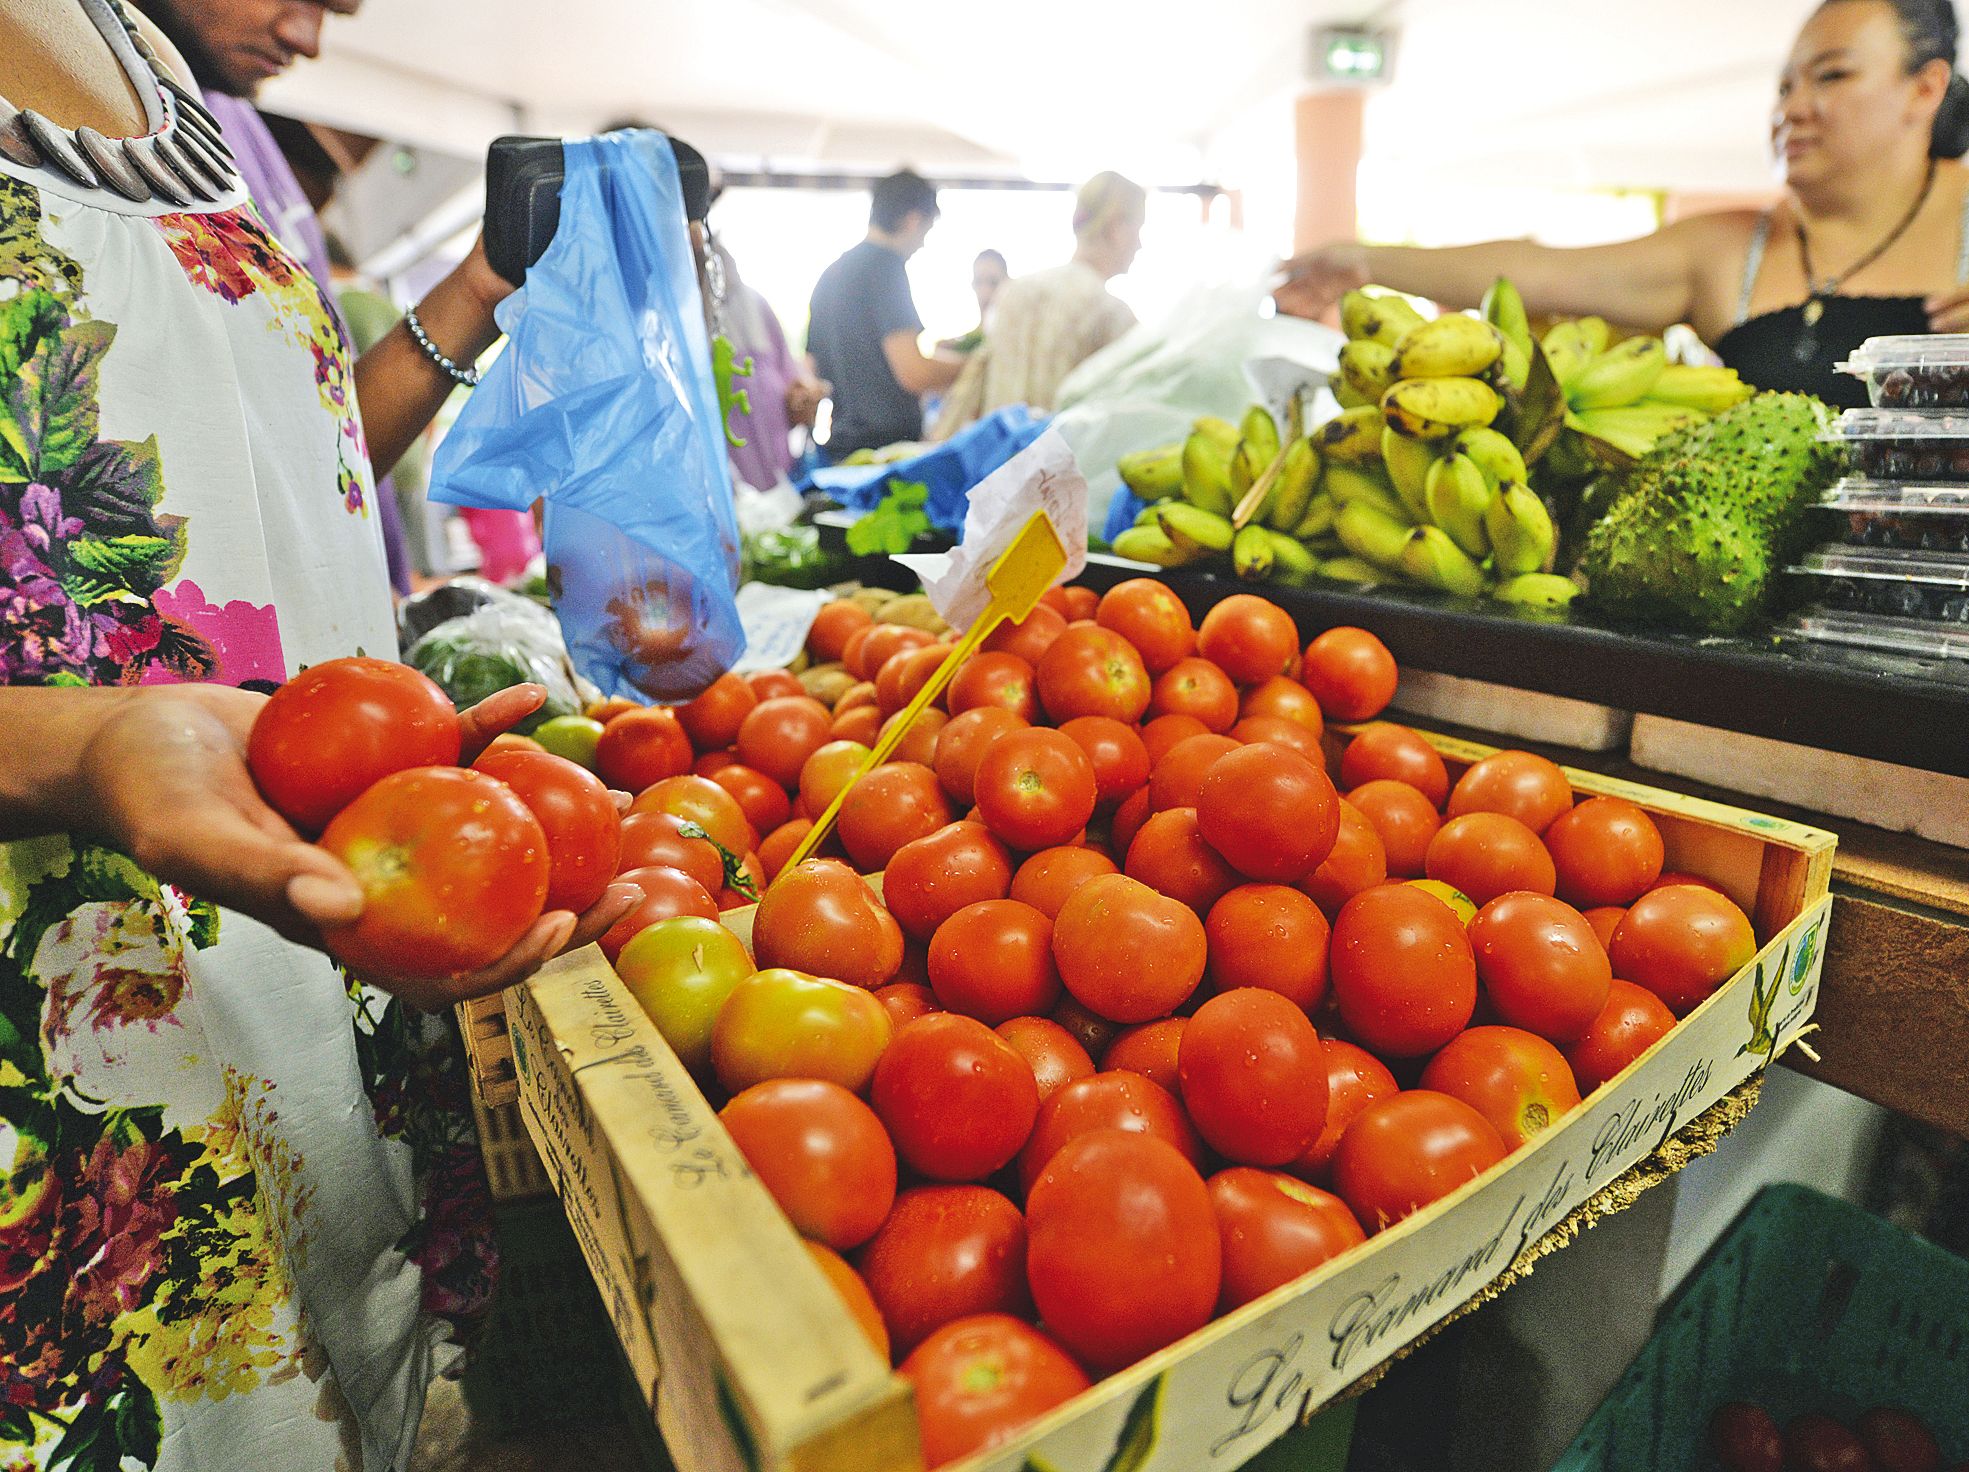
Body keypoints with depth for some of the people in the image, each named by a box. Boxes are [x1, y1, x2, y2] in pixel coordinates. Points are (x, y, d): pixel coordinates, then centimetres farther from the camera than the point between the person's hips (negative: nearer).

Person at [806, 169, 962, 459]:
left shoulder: (829, 274, 18)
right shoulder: (886, 267, -9)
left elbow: (812, 373, 22)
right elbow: (913, 373, -17)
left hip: (842, 446, 9)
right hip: (889, 442, -9)